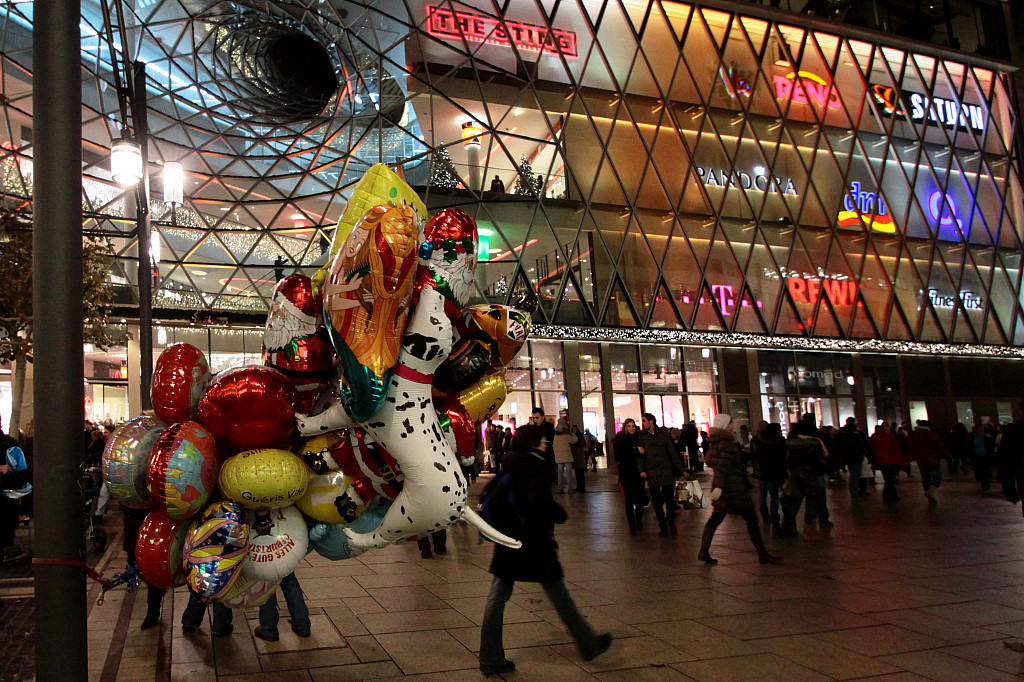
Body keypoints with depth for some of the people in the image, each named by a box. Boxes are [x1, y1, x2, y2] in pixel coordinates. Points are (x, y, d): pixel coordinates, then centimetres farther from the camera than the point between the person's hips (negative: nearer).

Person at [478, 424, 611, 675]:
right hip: (533, 541, -6)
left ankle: (490, 659, 8)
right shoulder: (536, 466, -15)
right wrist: (560, 514, -14)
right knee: (558, 595, 8)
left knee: (497, 597, 7)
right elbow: (539, 500, -30)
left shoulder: (509, 466, 8)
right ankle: (589, 645, 24)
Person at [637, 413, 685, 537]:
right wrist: (641, 470, -11)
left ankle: (671, 522, 20)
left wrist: (681, 470, 6)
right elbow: (640, 454, 3)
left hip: (665, 471, -1)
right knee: (656, 501, 2)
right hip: (651, 473, 1)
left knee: (669, 498, -4)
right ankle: (663, 527, 13)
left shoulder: (663, 433, 5)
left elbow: (672, 452, 7)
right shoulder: (642, 436, 6)